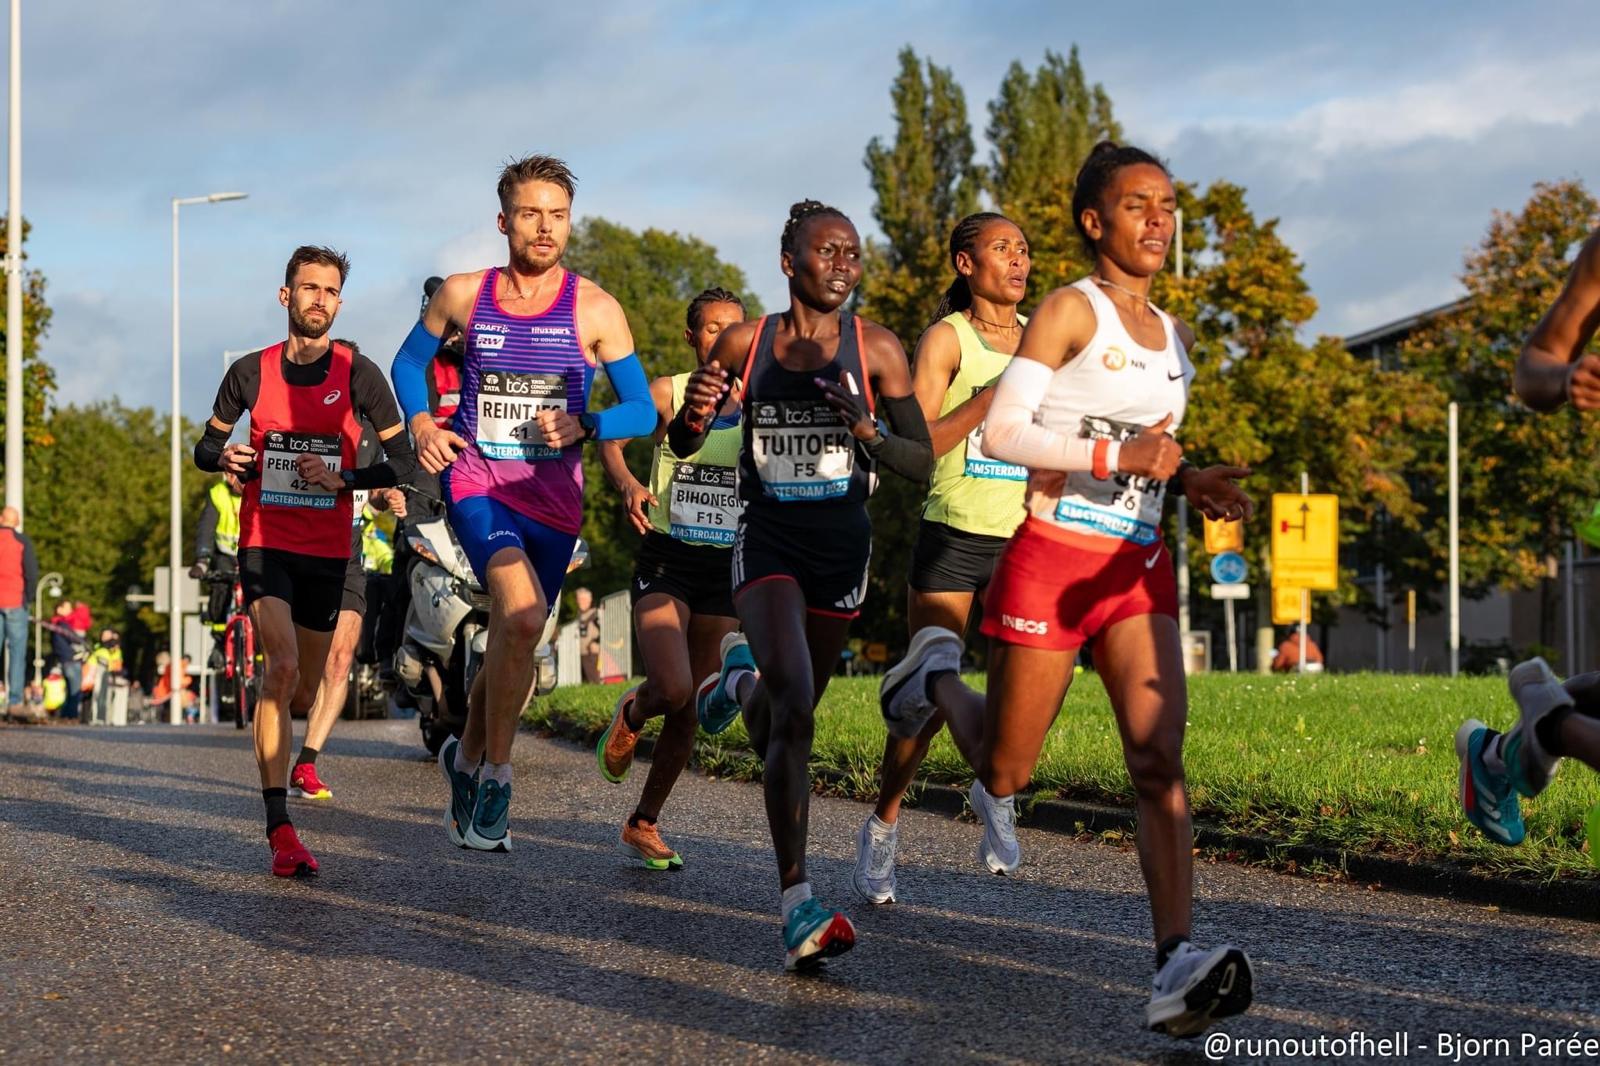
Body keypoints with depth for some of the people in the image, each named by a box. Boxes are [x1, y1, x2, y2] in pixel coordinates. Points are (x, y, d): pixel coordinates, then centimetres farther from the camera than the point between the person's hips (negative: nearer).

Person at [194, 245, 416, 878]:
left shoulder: (358, 375, -2)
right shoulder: (252, 372, 1)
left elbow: (403, 460, 0)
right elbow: (206, 446, 13)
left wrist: (342, 479, -15)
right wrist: (223, 457, -11)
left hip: (327, 550, 2)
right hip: (264, 541, -2)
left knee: (304, 682, 11)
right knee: (282, 667, -21)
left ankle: (286, 766, 44)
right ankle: (280, 830, -25)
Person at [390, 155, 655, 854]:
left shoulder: (595, 309, -2)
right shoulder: (462, 294, 1)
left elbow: (643, 410, 0)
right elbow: (409, 362, 18)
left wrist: (582, 425, -19)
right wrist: (421, 423, -1)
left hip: (553, 495, 2)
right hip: (476, 483, -2)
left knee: (512, 642, 13)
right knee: (522, 614, -26)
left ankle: (466, 756, 41)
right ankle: (494, 773, -11)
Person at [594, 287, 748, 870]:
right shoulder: (665, 393, -3)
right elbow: (611, 438, -4)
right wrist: (628, 483, -23)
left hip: (726, 567, 3)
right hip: (666, 561, -3)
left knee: (692, 710, 6)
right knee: (673, 689, -22)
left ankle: (643, 823, 23)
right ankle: (631, 713, 16)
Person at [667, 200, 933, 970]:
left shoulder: (877, 350, -4)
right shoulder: (743, 344, -3)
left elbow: (922, 464, -3)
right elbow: (682, 445, 7)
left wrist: (864, 425, -22)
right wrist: (695, 411, -16)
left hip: (841, 541, 2)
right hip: (767, 538, -2)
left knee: (785, 717, 16)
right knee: (794, 706, -23)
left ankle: (741, 680, 56)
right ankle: (797, 905, -23)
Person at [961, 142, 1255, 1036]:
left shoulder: (1177, 338, 14)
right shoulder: (1070, 311, -7)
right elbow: (1003, 433, -16)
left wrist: (1187, 480, 8)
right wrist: (1117, 456, -24)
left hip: (1139, 567, 5)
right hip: (1053, 559, -5)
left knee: (1160, 756, -15)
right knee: (1005, 774, 4)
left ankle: (1176, 969, -28)